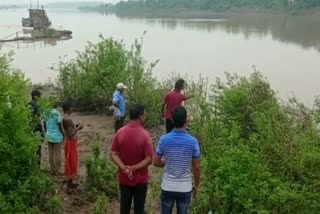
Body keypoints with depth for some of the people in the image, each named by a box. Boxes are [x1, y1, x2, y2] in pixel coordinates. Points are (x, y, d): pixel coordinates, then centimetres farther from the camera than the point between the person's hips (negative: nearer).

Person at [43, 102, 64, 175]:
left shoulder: (46, 113, 1)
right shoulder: (57, 113, -17)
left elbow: (45, 125, 7)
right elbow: (60, 126, -16)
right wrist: (63, 135, -4)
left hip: (49, 136, 6)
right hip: (57, 137, -6)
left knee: (51, 154, 12)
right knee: (57, 154, 5)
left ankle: (53, 170, 21)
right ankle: (57, 171, 13)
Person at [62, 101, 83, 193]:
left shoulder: (66, 118, 8)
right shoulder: (68, 119, -23)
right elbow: (70, 134, -25)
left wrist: (75, 126, 12)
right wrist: (78, 128, -14)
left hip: (72, 142, 10)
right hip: (71, 143, -10)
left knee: (71, 163, 19)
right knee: (71, 163, -3)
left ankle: (70, 183, 31)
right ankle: (68, 186, 4)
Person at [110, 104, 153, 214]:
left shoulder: (120, 132, -7)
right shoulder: (145, 135, -19)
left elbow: (113, 154, -7)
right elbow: (149, 159, -22)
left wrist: (124, 169, -15)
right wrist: (133, 168, -16)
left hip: (124, 178, 3)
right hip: (140, 179, -3)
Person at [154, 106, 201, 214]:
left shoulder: (164, 139, -12)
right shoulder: (193, 141, -14)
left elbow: (156, 162, -2)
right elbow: (196, 167, -7)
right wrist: (197, 185, 8)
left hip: (167, 187, 1)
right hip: (185, 188, 0)